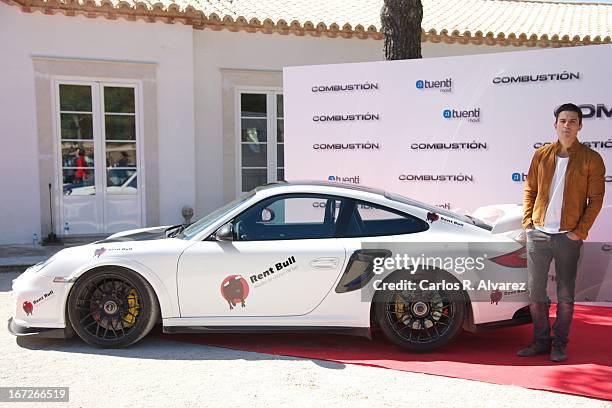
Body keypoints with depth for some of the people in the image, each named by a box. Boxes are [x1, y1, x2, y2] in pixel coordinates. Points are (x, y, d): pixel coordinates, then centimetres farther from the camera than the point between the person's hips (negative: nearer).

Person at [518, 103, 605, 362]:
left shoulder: (591, 159, -2)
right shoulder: (541, 155, 6)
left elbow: (595, 199, -3)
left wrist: (581, 231, -9)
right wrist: (527, 221, 1)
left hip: (568, 236, -3)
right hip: (538, 233, 3)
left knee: (565, 295, 7)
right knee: (535, 291, 9)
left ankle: (559, 345, 21)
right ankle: (541, 341, 24)